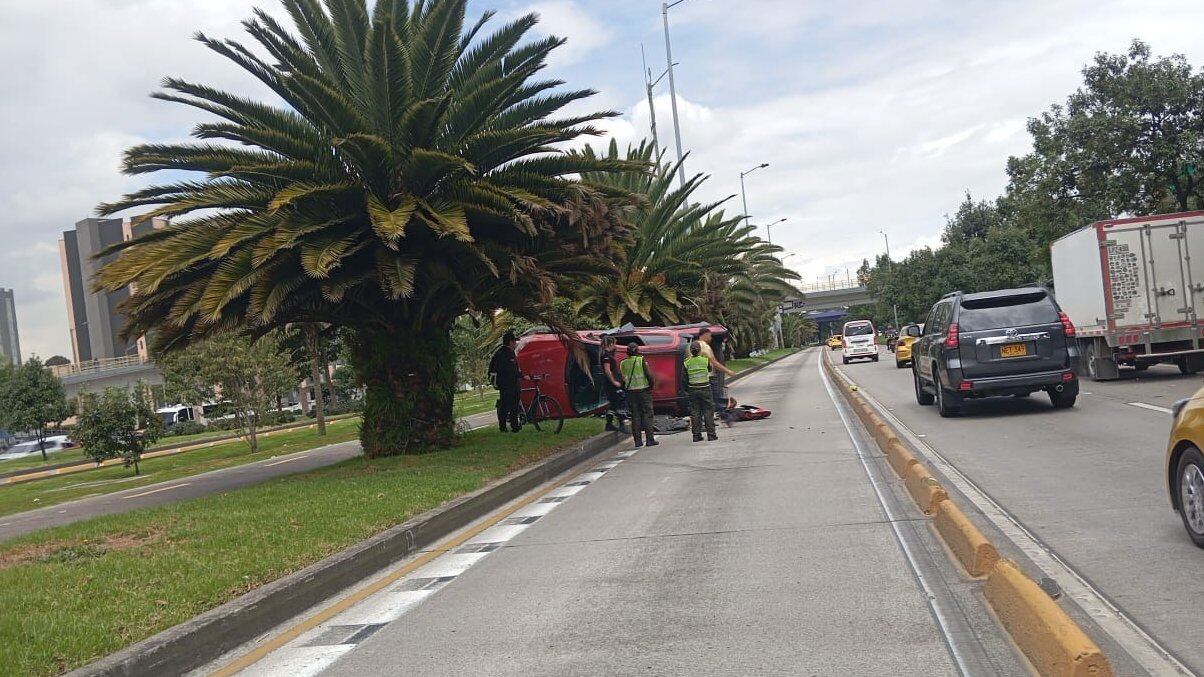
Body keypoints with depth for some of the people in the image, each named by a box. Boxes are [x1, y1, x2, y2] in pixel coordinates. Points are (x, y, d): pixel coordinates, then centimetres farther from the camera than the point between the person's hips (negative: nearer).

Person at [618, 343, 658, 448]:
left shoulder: (623, 363, 3)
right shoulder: (641, 360, -7)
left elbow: (623, 378, 6)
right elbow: (649, 374, -10)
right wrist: (652, 384, 4)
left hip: (630, 392, 3)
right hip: (644, 391, -3)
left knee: (635, 416, 7)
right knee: (647, 415, 2)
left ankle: (638, 441, 6)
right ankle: (649, 439, -1)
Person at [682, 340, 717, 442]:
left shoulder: (687, 363, -5)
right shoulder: (706, 360, -7)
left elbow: (684, 378, -1)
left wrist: (686, 391, 11)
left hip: (692, 390, 2)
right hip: (705, 389, -1)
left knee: (695, 412, 8)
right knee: (708, 411, 6)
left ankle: (696, 435, 8)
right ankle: (711, 435, 5)